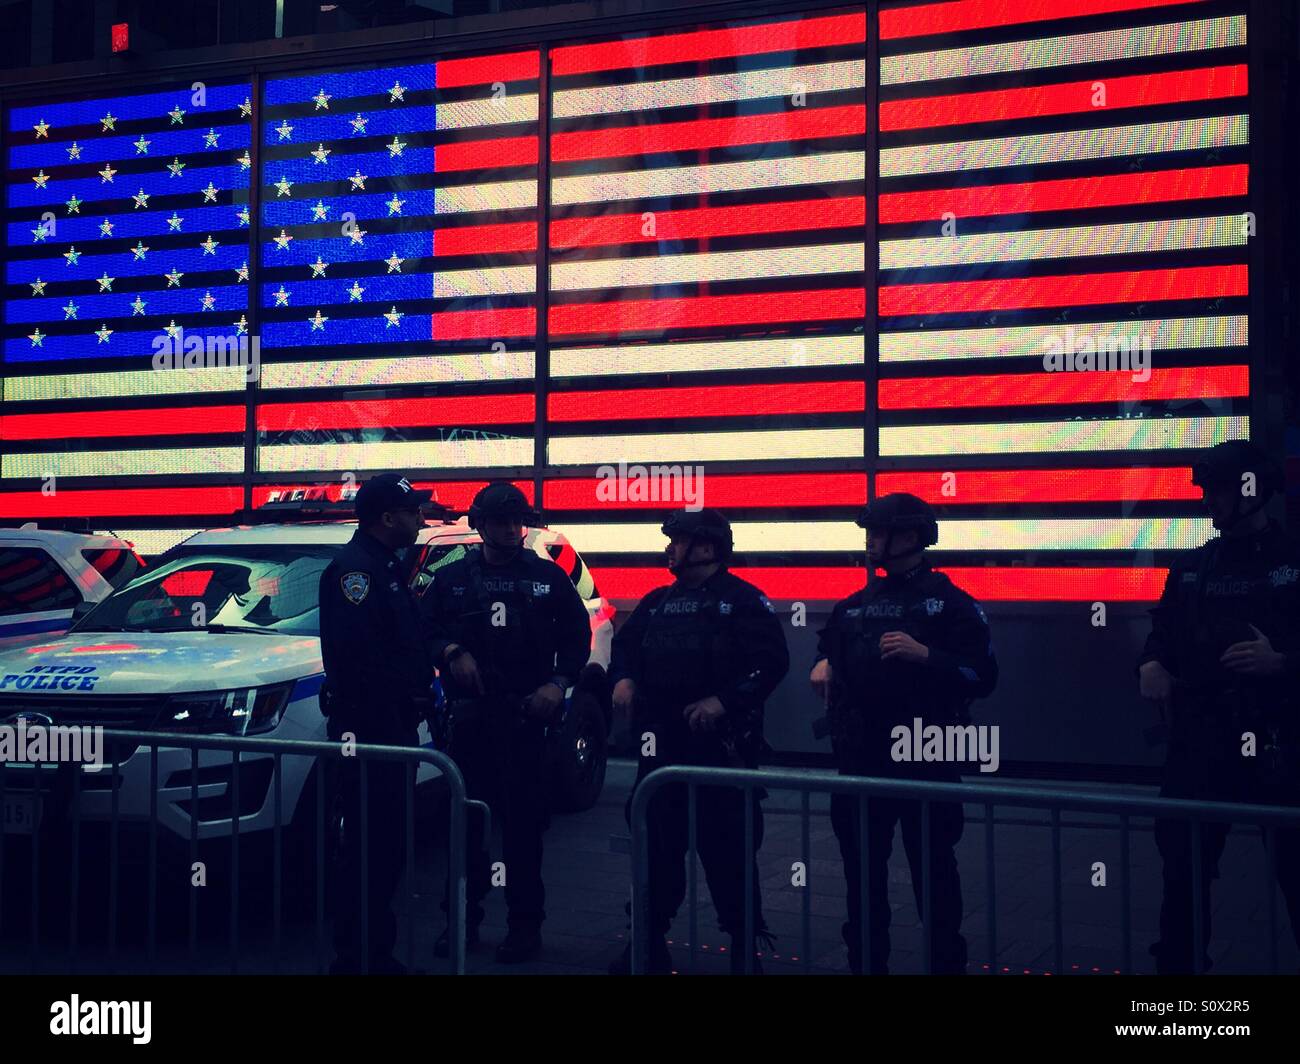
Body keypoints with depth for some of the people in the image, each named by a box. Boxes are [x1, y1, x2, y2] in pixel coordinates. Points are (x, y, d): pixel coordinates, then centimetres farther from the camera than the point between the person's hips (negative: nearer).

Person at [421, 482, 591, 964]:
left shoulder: (548, 576, 8)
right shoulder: (451, 578, 10)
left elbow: (576, 634, 8)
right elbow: (424, 630, 6)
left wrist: (558, 682, -4)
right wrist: (451, 652, -12)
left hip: (526, 712, -1)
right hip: (468, 714, 2)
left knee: (523, 820, -1)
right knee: (464, 817, 6)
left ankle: (525, 922, 8)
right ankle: (464, 917, 18)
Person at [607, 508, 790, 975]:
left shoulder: (743, 600, -4)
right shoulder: (658, 601, 16)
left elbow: (771, 662, -12)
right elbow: (625, 645, 21)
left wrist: (723, 700, -20)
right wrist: (623, 678, 0)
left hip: (721, 743, -6)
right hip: (661, 743, 6)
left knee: (727, 845, -1)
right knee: (656, 840, 10)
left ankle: (745, 942, 14)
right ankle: (649, 941, 22)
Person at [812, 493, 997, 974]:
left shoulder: (951, 602, -5)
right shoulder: (856, 604, 12)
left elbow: (982, 676, -11)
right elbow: (828, 645, 30)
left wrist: (925, 654, -22)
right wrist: (823, 664, 8)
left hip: (925, 758, -5)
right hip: (860, 756, 6)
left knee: (933, 868, 4)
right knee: (862, 867, 13)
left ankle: (947, 961, 16)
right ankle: (865, 960, 26)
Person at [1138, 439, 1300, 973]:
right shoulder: (1191, 567, 12)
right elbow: (1163, 635, 16)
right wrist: (1151, 665, -4)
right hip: (1200, 740, 4)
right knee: (1183, 863, 8)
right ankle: (1177, 961, 21)